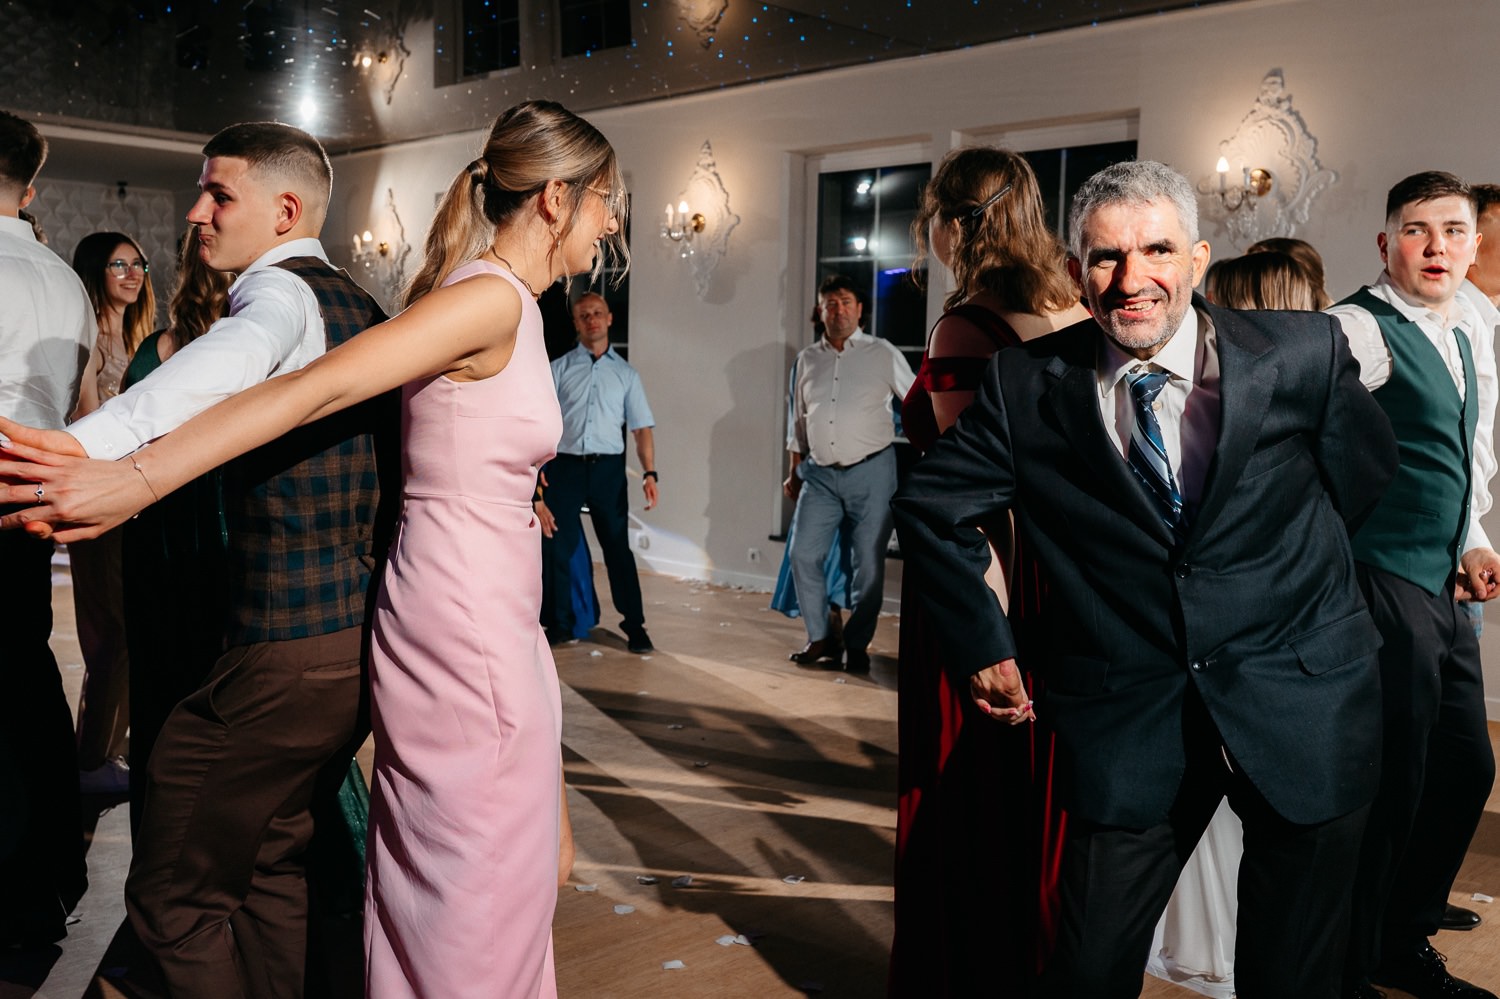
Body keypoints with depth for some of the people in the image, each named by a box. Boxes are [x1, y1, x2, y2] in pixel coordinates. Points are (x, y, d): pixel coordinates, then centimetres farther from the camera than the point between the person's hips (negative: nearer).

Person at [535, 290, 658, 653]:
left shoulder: (625, 374, 10)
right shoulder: (559, 369, 7)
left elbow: (641, 427, 6)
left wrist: (650, 473, -7)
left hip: (608, 469, 0)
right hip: (565, 466, 0)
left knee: (617, 546, 4)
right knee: (556, 546, 4)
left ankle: (634, 625, 14)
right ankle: (558, 624, 18)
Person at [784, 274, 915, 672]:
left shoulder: (883, 354, -1)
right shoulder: (807, 359, 10)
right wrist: (794, 473, 18)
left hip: (870, 472, -3)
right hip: (820, 474, 3)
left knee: (868, 563, 1)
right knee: (803, 554, -2)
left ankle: (857, 646, 15)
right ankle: (819, 639, 13)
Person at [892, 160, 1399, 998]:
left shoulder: (1305, 352, -7)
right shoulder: (1027, 385, -7)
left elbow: (1366, 473, 10)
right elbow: (930, 506, 3)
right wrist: (981, 643, 3)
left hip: (1301, 703, 1)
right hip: (1129, 710, 0)